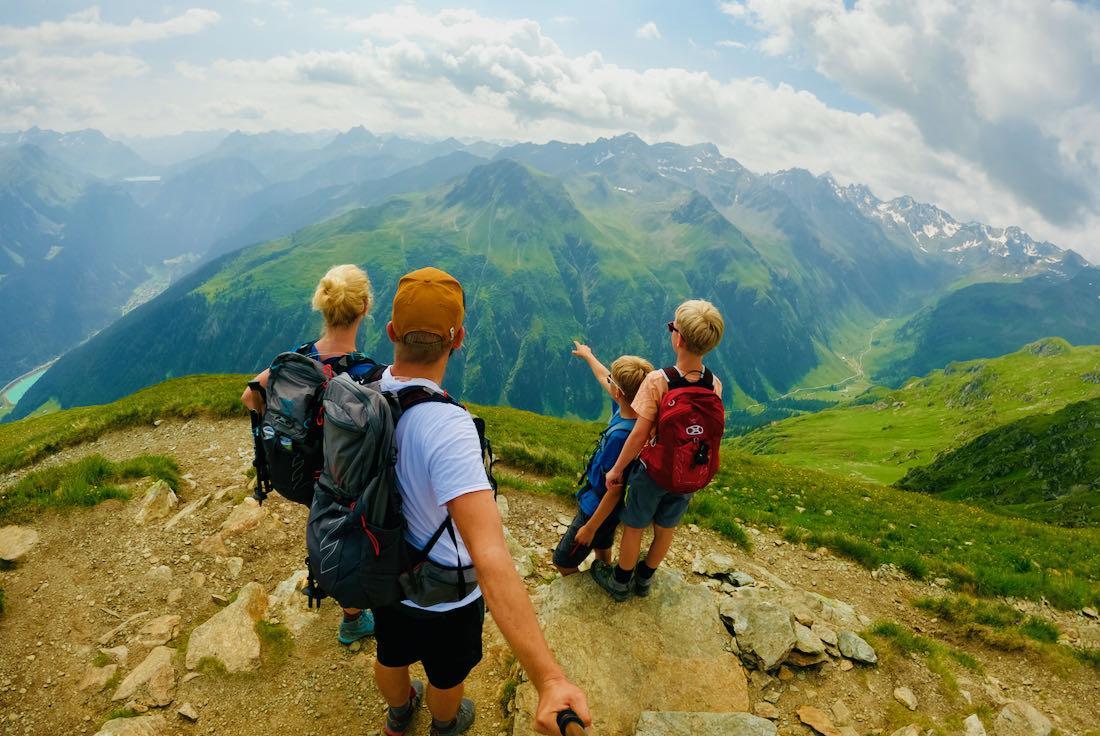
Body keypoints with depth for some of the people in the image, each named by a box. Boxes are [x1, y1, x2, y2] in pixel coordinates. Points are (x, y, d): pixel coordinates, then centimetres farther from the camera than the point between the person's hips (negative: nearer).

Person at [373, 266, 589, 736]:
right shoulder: (447, 426, -41)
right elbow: (490, 557, -51)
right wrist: (549, 679, -54)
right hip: (444, 594, -5)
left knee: (390, 656, 34)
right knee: (447, 674, 29)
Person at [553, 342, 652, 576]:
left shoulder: (621, 435, -37)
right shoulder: (626, 409, -13)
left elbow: (615, 491, -28)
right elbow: (603, 378, 9)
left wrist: (590, 528, -17)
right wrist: (587, 355, 26)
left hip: (598, 509, -9)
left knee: (563, 562, 8)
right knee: (602, 549, 30)